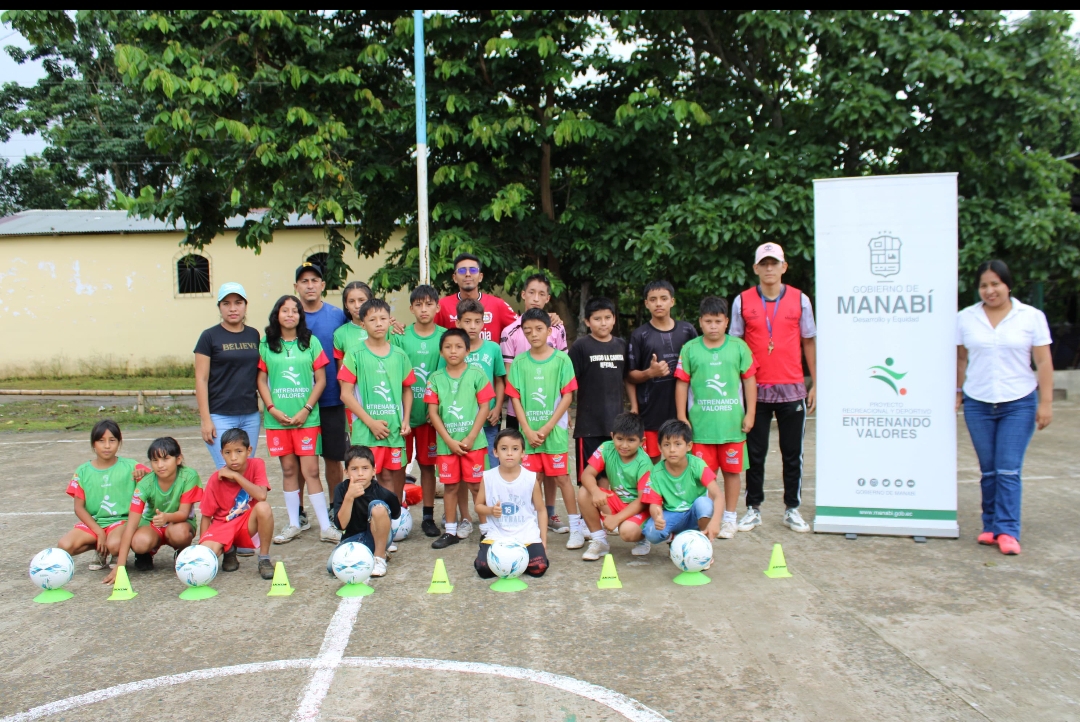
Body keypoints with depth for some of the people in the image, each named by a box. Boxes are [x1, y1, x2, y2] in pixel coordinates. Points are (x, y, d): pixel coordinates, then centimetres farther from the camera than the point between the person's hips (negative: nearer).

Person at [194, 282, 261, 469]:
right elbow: (201, 380, -5)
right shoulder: (209, 336, -3)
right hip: (220, 416, -4)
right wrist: (205, 419, -10)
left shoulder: (253, 335, 9)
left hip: (251, 416, 4)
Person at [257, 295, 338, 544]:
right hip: (278, 419, 2)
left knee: (310, 470, -3)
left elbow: (320, 379, 0)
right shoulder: (266, 344, 6)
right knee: (289, 470, 9)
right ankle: (294, 524, 20)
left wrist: (306, 410, -8)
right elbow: (261, 379, 5)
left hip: (307, 418, -2)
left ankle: (325, 526, 3)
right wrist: (272, 409, -8)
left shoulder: (311, 341, 2)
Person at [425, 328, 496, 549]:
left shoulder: (476, 374, -3)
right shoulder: (436, 378, 2)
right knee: (450, 485, 10)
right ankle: (451, 531, 20)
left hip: (473, 441, -2)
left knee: (476, 484, 4)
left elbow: (484, 407, -4)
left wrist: (471, 437, -11)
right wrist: (449, 440, -9)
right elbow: (433, 412, -1)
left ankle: (486, 528, 15)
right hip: (446, 442, 2)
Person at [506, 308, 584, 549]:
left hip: (555, 430, -2)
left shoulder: (561, 360, -3)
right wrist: (528, 430, -8)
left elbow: (567, 396, -5)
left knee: (562, 477, 2)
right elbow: (515, 398, 2)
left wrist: (547, 428, -11)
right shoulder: (519, 362, 3)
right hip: (528, 432, 2)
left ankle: (576, 527, 12)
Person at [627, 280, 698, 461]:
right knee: (651, 462, 5)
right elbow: (631, 375, -1)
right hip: (650, 411, -2)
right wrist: (650, 372, -19)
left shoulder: (687, 331, 4)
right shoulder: (639, 335, -1)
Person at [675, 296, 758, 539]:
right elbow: (682, 383, 3)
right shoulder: (690, 349, 0)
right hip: (700, 424, 0)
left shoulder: (738, 347, 1)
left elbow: (749, 380, 5)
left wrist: (750, 413, 1)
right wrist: (681, 416, 0)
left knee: (732, 470, 9)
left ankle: (729, 518, 22)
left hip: (732, 423, 1)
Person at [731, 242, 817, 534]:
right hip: (756, 389, 0)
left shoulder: (800, 299, 3)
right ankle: (753, 508, 19)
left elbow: (809, 342, 8)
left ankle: (792, 509, 21)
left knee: (792, 453, 8)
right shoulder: (742, 301, 1)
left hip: (792, 389, 1)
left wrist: (815, 384, 4)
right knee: (755, 453, 7)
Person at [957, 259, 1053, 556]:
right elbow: (961, 359, 10)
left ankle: (1007, 531, -1)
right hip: (977, 405, 2)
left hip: (1019, 404, -2)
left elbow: (1043, 361, 0)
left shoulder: (1032, 317, 0)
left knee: (1009, 470, -6)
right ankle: (991, 526, 15)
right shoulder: (966, 318, 5)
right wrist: (957, 393, 8)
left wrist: (1046, 402, -4)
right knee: (989, 470, 7)